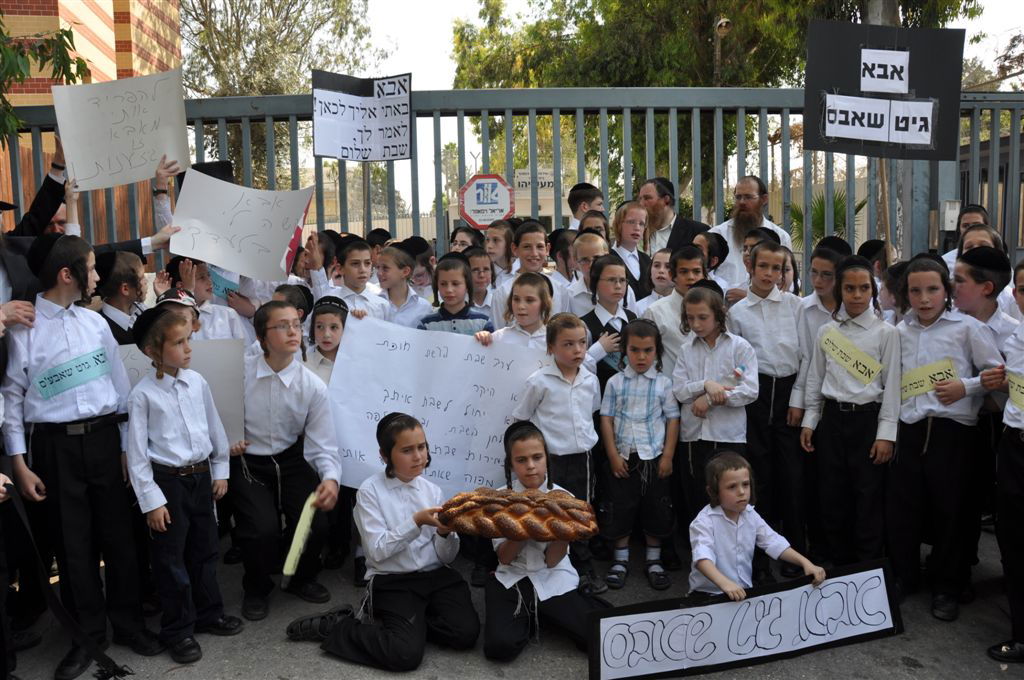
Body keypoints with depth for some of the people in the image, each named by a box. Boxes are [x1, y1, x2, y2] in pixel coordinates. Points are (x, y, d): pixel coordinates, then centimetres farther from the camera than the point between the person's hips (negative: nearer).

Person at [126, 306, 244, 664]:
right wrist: (151, 500, -12)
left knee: (204, 548, 18)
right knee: (170, 558, 6)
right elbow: (137, 452, -11)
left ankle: (209, 614, 35)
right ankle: (177, 630, 21)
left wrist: (220, 470, 11)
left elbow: (214, 428, 10)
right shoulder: (142, 393, -13)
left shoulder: (197, 382, 0)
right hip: (167, 481, -5)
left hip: (201, 476, 5)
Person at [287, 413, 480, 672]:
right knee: (405, 653, -24)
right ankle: (335, 626, 0)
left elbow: (446, 557, 5)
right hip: (392, 581, -4)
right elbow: (378, 551, -13)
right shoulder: (370, 491, -5)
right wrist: (417, 522, -23)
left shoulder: (432, 489, 7)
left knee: (466, 634, -19)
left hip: (436, 575, 4)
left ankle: (410, 619, 6)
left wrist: (445, 532, -16)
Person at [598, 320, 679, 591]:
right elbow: (606, 419, 0)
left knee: (656, 509, 7)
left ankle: (653, 560, 24)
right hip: (623, 457, 0)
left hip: (655, 457, 0)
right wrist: (613, 455, -5)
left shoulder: (663, 383, -1)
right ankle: (620, 559, 22)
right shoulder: (615, 382, 0)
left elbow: (673, 419, 0)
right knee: (620, 508, 6)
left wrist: (668, 456, -4)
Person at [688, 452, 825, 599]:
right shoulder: (705, 521, -16)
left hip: (744, 591, 5)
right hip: (709, 594, -5)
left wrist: (805, 562, -9)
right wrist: (724, 583, -46)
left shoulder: (750, 515, 4)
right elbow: (702, 557, -30)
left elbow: (774, 543, 5)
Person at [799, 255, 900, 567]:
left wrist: (886, 434, -8)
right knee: (832, 496, 9)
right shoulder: (825, 332, 7)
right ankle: (839, 564, 25)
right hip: (832, 419, 3)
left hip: (868, 418, -3)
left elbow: (892, 384, -4)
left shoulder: (886, 333, -3)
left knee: (868, 498, 1)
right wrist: (809, 421, 8)